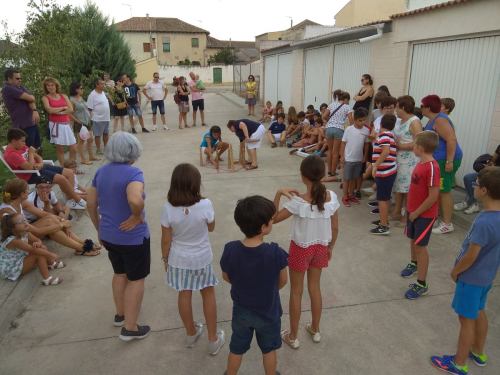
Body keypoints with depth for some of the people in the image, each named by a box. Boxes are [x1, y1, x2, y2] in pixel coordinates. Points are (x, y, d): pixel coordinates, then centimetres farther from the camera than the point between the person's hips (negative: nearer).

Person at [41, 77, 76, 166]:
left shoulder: (63, 96, 11)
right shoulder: (45, 98, 3)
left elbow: (71, 109, 0)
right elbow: (50, 110, -13)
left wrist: (60, 112, -12)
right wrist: (63, 108, -3)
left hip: (67, 124, 3)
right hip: (56, 125, -3)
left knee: (73, 149, 3)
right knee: (60, 149, 2)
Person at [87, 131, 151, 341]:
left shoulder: (101, 172, 1)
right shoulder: (133, 173, -22)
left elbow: (91, 203, 8)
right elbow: (135, 200, -41)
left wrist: (99, 228, 18)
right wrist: (137, 216, -21)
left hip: (108, 235, 7)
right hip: (132, 237, -7)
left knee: (119, 273, 26)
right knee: (136, 279, 10)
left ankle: (120, 314, 42)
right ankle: (129, 328, 18)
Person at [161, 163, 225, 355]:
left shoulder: (168, 209, -20)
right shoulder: (205, 205, -23)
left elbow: (166, 239, -10)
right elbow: (211, 227, -4)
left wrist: (165, 258, 6)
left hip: (179, 260, 1)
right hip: (202, 258, -1)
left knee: (184, 295, 20)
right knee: (208, 294, 18)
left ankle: (191, 333, 41)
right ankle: (213, 339, 29)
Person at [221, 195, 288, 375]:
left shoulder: (230, 250, -24)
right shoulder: (275, 252, -31)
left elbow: (226, 277, -5)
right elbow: (282, 281, -12)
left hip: (241, 311, 2)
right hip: (268, 313, -2)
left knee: (236, 350, 26)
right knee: (269, 350, 25)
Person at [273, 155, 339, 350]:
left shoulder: (297, 201, -27)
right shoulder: (331, 197, -13)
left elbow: (274, 219, -15)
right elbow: (335, 227, -2)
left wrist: (278, 194, -20)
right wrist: (330, 247, 13)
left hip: (301, 248, -4)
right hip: (320, 247, 4)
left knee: (296, 292, 14)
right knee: (315, 288, 23)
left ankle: (293, 336, 29)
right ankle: (315, 330, 41)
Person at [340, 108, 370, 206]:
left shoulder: (366, 130, -3)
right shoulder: (349, 129, -11)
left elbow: (366, 144, 6)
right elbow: (343, 143, -6)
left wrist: (365, 156, 7)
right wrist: (342, 156, -7)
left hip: (359, 159, 3)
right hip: (348, 159, -3)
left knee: (354, 178, 14)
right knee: (347, 178, 6)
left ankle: (351, 195, 28)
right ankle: (345, 197, 16)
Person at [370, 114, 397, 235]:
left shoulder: (384, 135, -14)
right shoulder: (390, 134, 14)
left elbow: (386, 151, -28)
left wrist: (375, 166, -28)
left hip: (384, 172, -9)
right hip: (388, 171, 9)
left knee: (382, 199, -6)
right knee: (385, 198, 19)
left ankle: (384, 226, -3)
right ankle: (384, 220, 31)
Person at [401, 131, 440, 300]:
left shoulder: (432, 167, -25)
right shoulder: (421, 163, 2)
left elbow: (433, 196, -25)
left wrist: (416, 212, -17)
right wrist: (411, 209, 12)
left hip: (424, 214, -8)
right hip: (414, 210, 8)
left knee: (420, 246, -1)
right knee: (413, 240, 24)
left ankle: (422, 284, 9)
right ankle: (414, 263, 50)